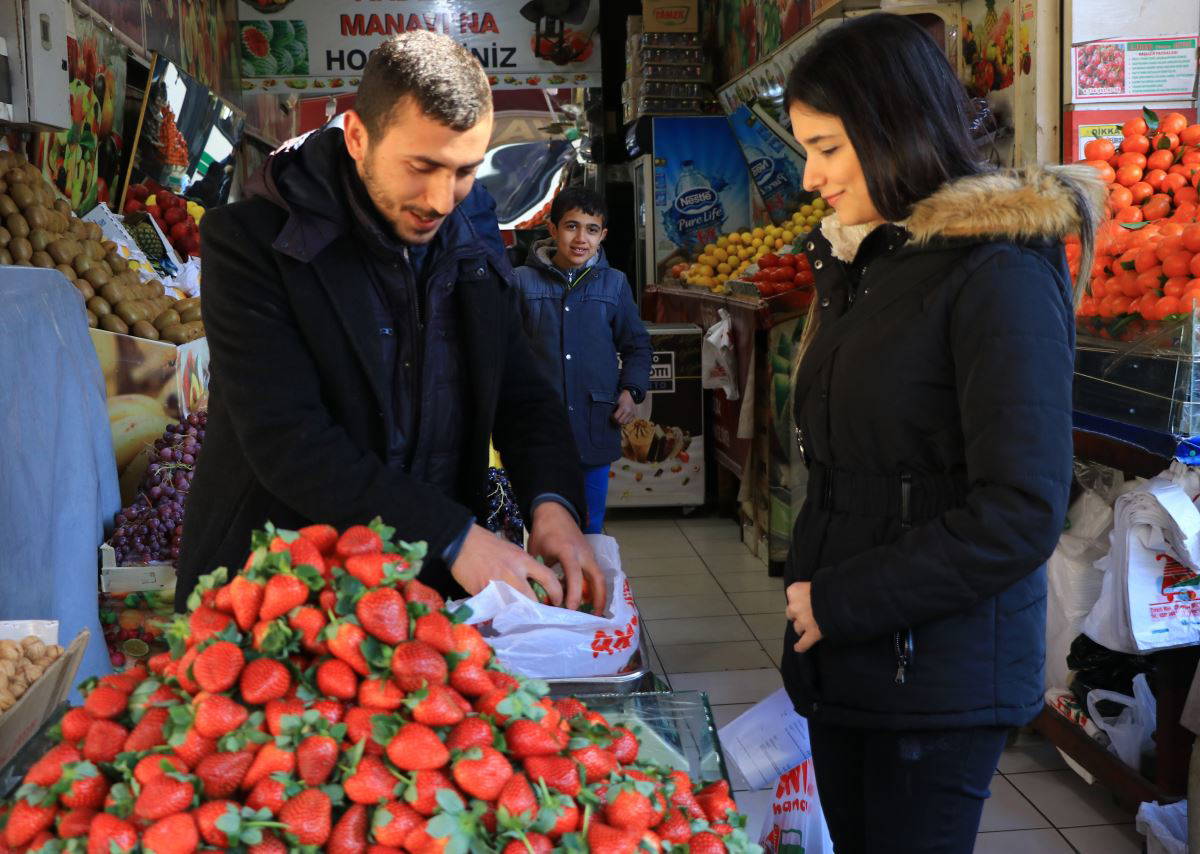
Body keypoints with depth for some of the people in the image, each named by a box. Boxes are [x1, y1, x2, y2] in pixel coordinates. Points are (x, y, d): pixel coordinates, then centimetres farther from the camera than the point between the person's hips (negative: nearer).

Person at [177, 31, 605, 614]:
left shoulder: (474, 256, 6)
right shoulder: (251, 241, -11)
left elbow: (524, 398, 10)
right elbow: (284, 437, -20)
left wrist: (552, 501, -11)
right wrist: (453, 536, -25)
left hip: (434, 588, 3)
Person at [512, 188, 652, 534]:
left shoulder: (615, 284, 7)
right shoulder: (524, 280, 0)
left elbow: (636, 345, 16)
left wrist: (631, 390, 2)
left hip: (596, 425, 2)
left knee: (590, 529, 12)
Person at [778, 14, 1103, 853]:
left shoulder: (999, 274, -15)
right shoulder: (860, 263, 11)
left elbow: (1019, 516, -20)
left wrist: (840, 603, -15)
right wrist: (809, 589, 6)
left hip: (937, 679, -7)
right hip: (842, 660, 7)